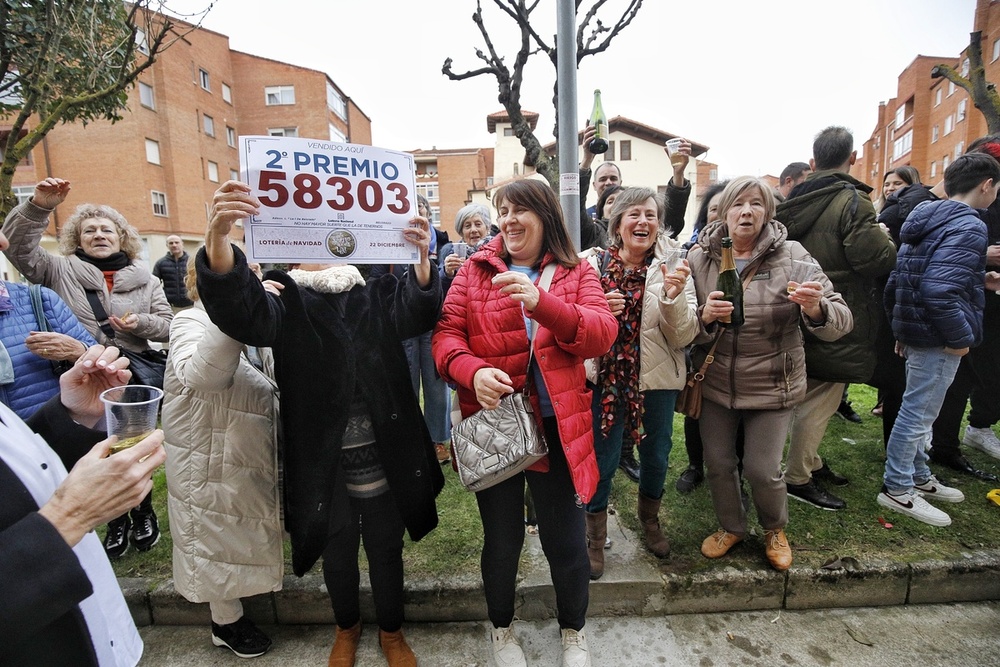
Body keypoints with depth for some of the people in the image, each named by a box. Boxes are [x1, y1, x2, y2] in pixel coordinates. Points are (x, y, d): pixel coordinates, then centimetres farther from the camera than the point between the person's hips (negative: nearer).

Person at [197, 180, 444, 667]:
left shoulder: (374, 293, 1)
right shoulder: (285, 299, -5)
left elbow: (417, 312, -16)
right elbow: (239, 309, -25)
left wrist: (421, 258, -36)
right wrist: (217, 236, -45)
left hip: (383, 456, 1)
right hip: (322, 462, 0)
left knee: (386, 549, 18)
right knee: (337, 552, 21)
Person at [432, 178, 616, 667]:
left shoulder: (577, 274, 3)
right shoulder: (476, 270, 3)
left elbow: (602, 333, -12)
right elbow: (446, 333, -4)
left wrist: (540, 303, -27)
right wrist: (473, 370, -25)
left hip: (558, 428, 0)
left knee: (566, 541, 13)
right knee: (502, 539, 17)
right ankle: (501, 628, 48)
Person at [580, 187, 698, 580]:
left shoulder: (671, 267, -5)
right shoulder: (594, 264, -7)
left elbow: (684, 337, -8)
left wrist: (674, 296, -24)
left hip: (657, 378, 2)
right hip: (605, 377, -1)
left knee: (656, 456, 19)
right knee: (602, 459, 7)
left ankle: (649, 519, 50)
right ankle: (595, 537, 33)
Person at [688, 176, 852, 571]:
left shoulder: (791, 256, -9)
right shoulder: (699, 258, -6)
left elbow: (840, 321, -12)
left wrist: (816, 309, -34)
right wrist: (704, 316, -28)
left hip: (772, 386, -1)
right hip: (715, 382, 2)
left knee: (762, 470, 5)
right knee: (717, 463, 13)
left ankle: (775, 530, 40)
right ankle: (731, 527, 42)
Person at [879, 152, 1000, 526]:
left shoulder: (925, 221, 12)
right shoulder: (968, 227, -16)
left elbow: (894, 283, 15)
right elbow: (940, 290, -28)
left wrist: (902, 328, 19)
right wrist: (961, 338, -17)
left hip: (915, 331, 9)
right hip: (937, 339, -9)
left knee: (917, 411, 19)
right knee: (918, 414, 0)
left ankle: (919, 478, 34)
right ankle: (897, 490, 11)